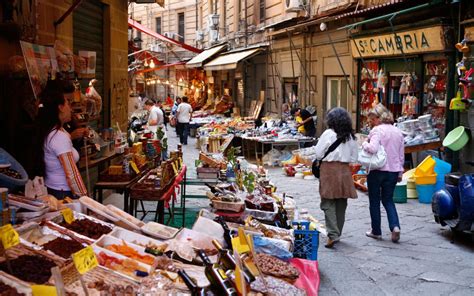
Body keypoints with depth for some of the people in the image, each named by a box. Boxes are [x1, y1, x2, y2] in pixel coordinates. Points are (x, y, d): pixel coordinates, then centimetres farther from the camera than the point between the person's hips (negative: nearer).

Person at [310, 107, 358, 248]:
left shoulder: (328, 134, -9)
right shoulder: (351, 136, 7)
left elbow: (318, 153, -5)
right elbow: (354, 158, 11)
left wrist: (314, 148, 14)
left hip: (329, 169, -5)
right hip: (345, 170, 5)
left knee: (328, 203, -3)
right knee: (341, 204, 13)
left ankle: (333, 235, -15)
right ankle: (338, 233, 24)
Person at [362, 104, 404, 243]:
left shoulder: (377, 130, -14)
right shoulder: (398, 132, 9)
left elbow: (373, 148, -29)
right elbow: (401, 154, 14)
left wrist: (364, 144, -9)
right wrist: (400, 172, 21)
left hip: (377, 170, -6)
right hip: (393, 171, 6)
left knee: (374, 201, 9)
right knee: (388, 200, 16)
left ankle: (376, 231, 16)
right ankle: (395, 226, -4)